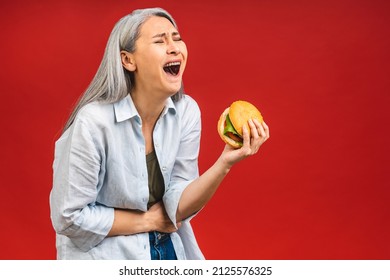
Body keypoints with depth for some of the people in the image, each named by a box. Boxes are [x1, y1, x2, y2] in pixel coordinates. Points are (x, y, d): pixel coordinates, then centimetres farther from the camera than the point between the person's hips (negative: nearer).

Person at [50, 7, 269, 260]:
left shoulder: (187, 111, -9)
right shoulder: (93, 121, -23)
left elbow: (177, 207, -11)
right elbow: (70, 218, -17)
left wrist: (224, 163, -25)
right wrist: (149, 220, -11)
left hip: (171, 249, 3)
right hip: (105, 254, -2)